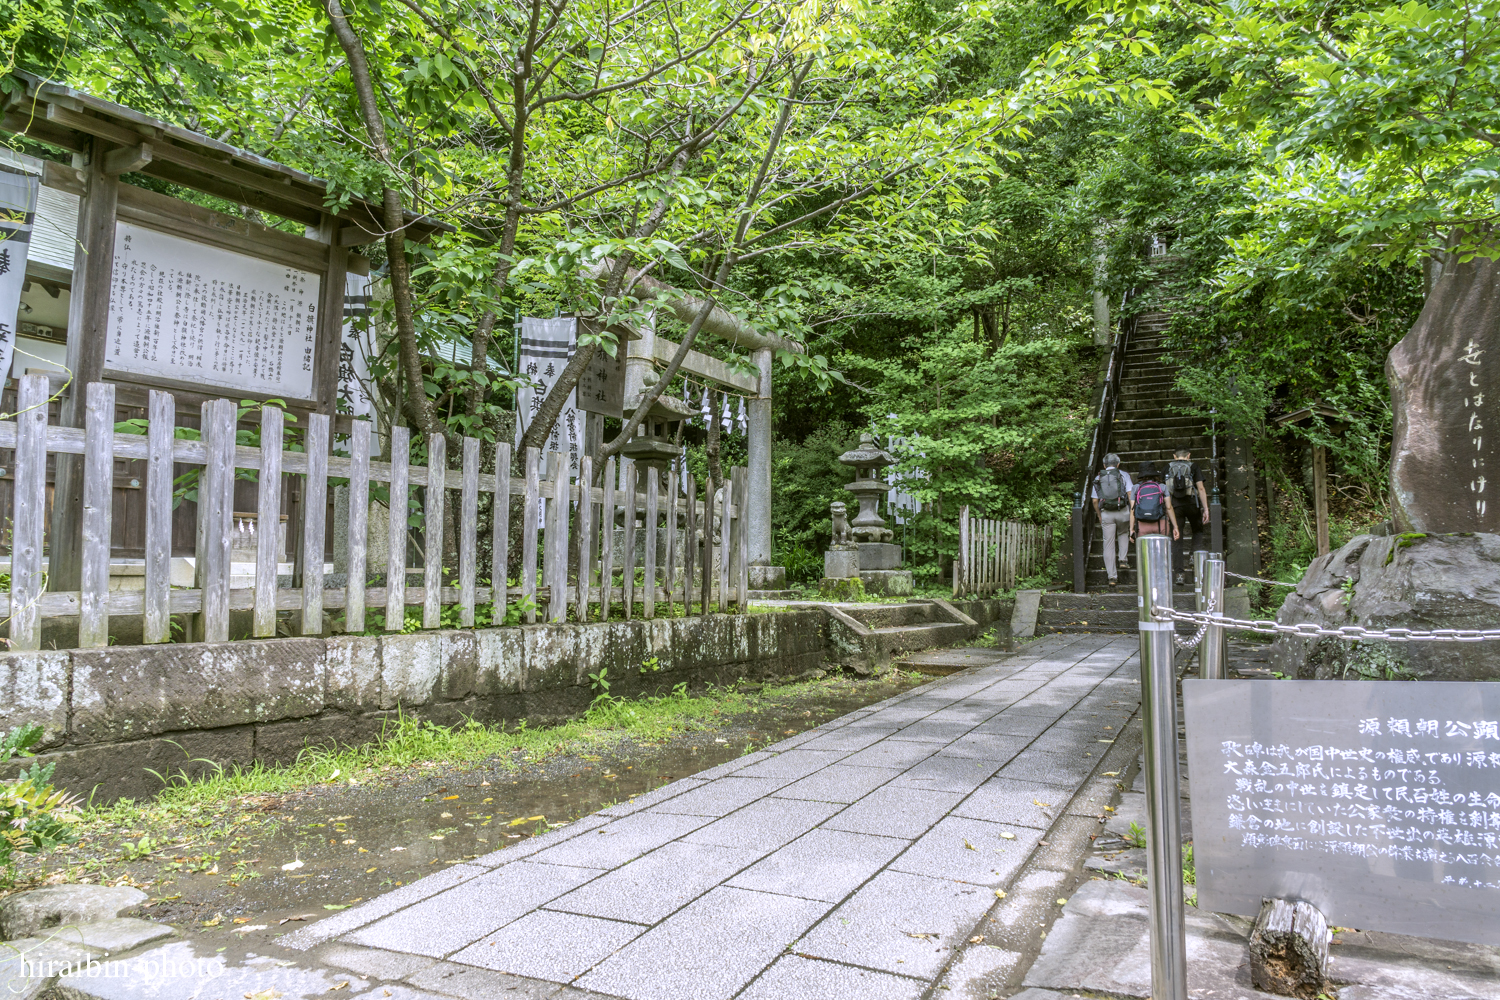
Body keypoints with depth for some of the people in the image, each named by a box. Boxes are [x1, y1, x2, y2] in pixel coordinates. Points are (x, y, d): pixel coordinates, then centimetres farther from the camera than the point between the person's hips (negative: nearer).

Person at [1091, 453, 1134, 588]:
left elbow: (1095, 501, 8)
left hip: (1106, 513, 1)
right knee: (1123, 533, 30)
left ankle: (1112, 577, -1)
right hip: (1122, 511, -1)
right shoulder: (1123, 475, 5)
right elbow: (1130, 494, -5)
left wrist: (1100, 516, 18)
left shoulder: (1098, 478, 11)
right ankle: (1123, 559, 15)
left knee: (1109, 544, 3)